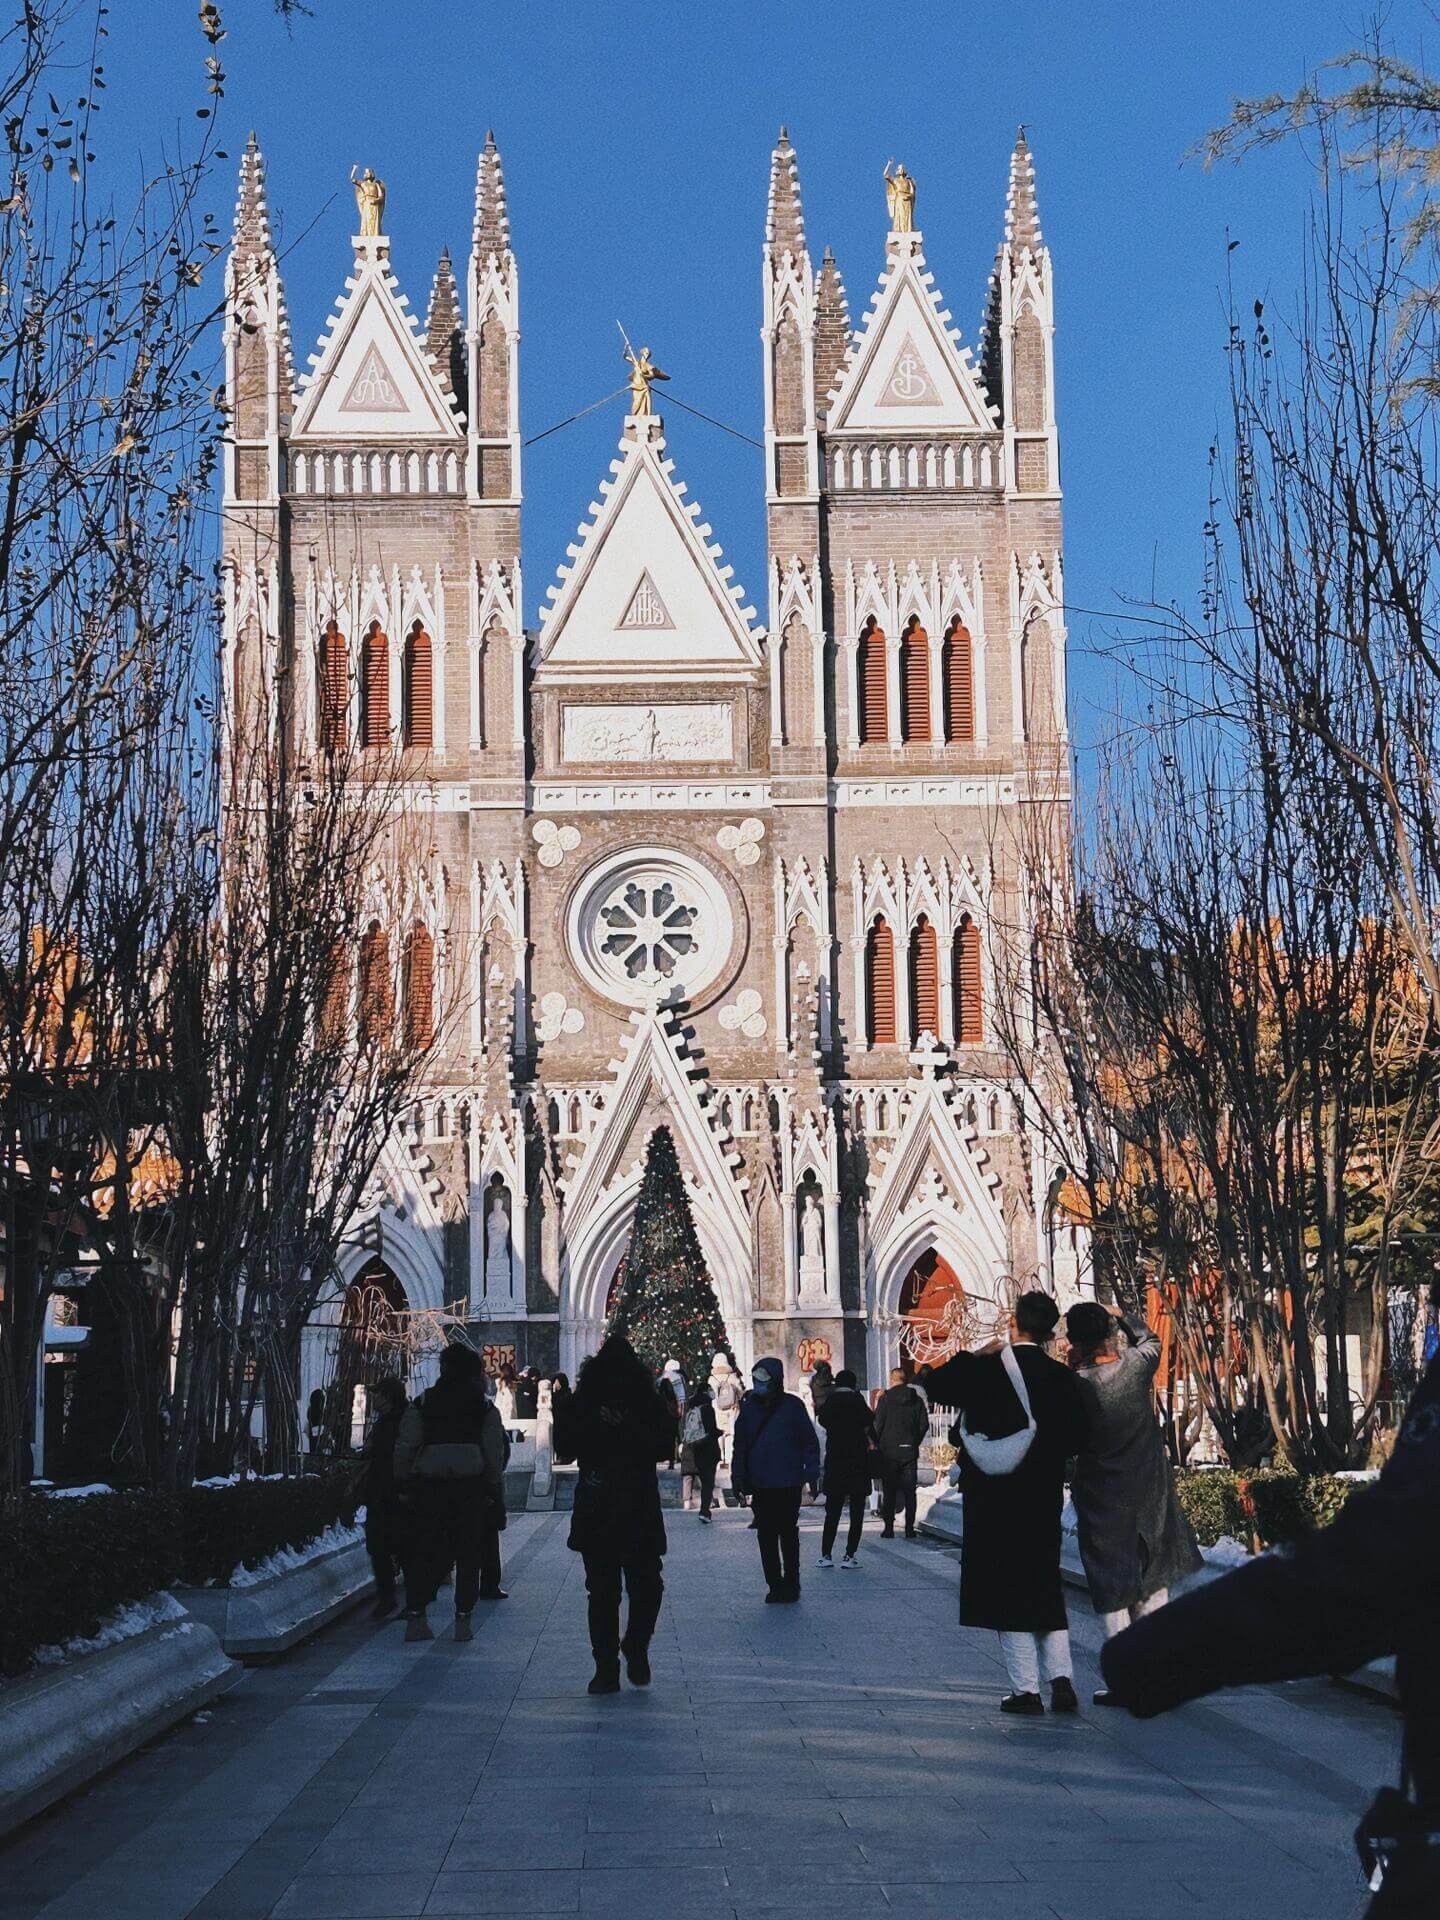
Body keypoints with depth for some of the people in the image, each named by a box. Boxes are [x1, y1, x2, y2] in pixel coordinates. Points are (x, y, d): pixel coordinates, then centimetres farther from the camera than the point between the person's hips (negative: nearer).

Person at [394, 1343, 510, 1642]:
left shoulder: (422, 1404, 3)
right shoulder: (484, 1407, 3)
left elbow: (405, 1447, -1)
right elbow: (495, 1454, 0)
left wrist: (403, 1482, 8)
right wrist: (493, 1489, 7)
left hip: (429, 1486, 1)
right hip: (471, 1486, -1)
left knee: (426, 1552, 7)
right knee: (468, 1553, 6)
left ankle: (415, 1617, 2)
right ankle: (463, 1620, 3)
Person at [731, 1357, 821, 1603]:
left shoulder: (792, 1406, -5)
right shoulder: (749, 1407, 3)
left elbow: (809, 1441, -3)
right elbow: (740, 1444, 6)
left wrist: (811, 1473, -7)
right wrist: (738, 1476, 2)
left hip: (788, 1483, -3)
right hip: (760, 1485, 3)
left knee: (788, 1534, 8)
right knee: (766, 1536, 7)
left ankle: (790, 1584, 17)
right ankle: (774, 1585, 14)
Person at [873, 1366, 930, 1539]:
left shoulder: (885, 1398, -6)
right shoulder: (917, 1400, 3)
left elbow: (878, 1424, -8)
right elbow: (924, 1424, 3)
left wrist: (876, 1444, 4)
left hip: (889, 1451, -2)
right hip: (910, 1451, 2)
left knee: (888, 1492, 3)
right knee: (909, 1492, 6)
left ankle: (888, 1528, 1)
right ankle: (909, 1528, 3)